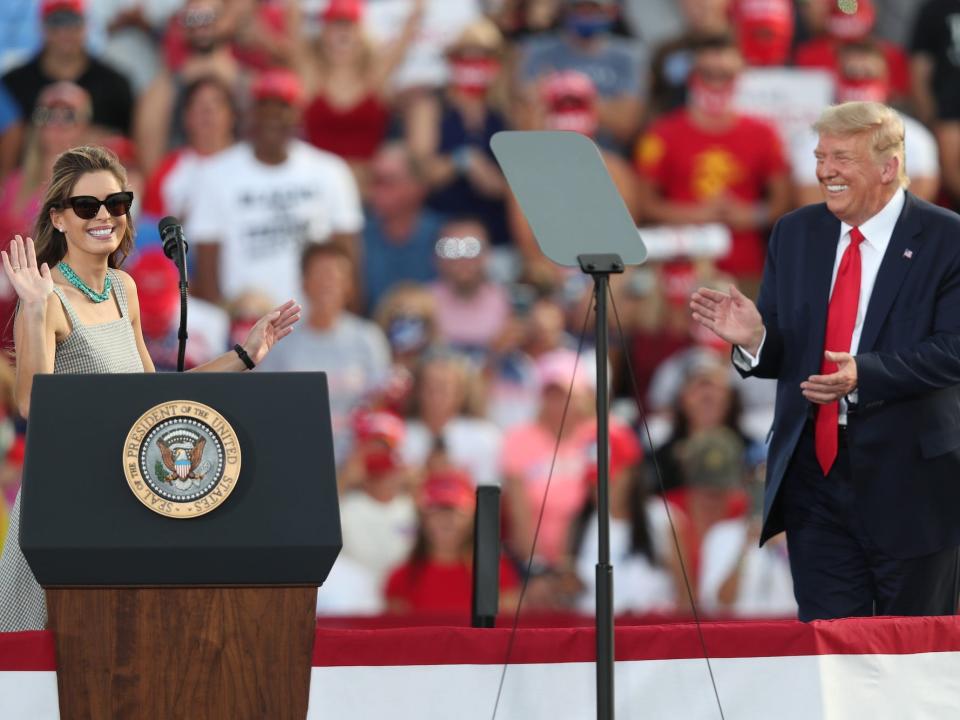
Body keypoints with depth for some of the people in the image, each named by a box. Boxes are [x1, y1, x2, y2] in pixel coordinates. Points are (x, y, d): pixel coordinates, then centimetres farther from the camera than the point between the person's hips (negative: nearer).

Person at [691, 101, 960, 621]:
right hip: (814, 477, 4)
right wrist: (753, 338, -15)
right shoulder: (795, 234, 9)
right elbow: (779, 354, 10)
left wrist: (865, 374, -29)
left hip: (909, 479, -4)